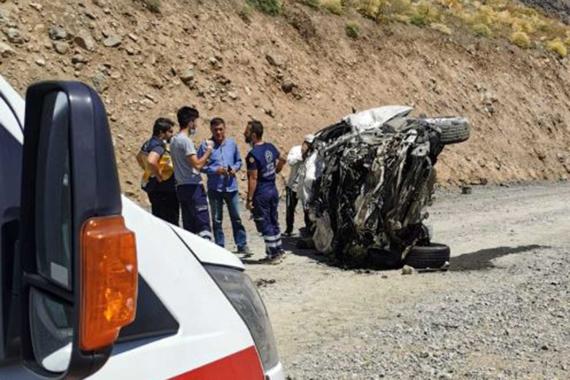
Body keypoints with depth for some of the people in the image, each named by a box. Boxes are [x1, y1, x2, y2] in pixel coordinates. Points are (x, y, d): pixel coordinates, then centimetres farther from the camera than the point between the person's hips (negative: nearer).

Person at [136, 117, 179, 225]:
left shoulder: (148, 144, 12)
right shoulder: (158, 146, -18)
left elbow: (139, 157, 31)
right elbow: (151, 161, -36)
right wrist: (159, 176, -23)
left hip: (151, 187, 10)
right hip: (162, 189, -10)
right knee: (170, 222, -7)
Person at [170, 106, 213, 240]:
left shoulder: (174, 140, 15)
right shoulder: (186, 140, -14)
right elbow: (197, 165, -20)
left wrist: (203, 160, 17)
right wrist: (208, 152, -6)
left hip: (181, 186, 9)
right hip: (193, 186, -9)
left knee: (188, 225, 11)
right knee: (203, 224, -8)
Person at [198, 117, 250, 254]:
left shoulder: (232, 143, 5)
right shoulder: (206, 146, -6)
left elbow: (238, 161, 15)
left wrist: (235, 168, -6)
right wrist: (215, 170, -16)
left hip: (231, 187, 2)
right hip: (214, 188, -2)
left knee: (236, 218, 7)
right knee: (217, 220, 7)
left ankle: (242, 245, 18)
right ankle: (219, 247, 18)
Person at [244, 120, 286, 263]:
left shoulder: (253, 154, -20)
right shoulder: (271, 147, 3)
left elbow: (253, 178, -21)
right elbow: (281, 161, 17)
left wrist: (249, 199, -17)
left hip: (261, 193, -8)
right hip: (273, 190, 8)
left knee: (265, 224, 2)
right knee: (273, 221, 18)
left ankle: (273, 254, 7)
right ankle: (278, 250, 27)